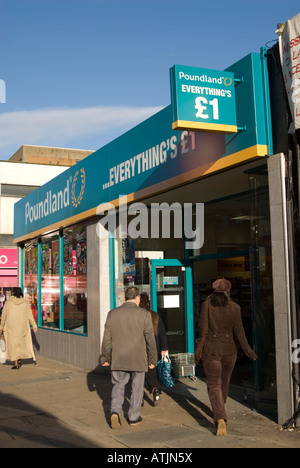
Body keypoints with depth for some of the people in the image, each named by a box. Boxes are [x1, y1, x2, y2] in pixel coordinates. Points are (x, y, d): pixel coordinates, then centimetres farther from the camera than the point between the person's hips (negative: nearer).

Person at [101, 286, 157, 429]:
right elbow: (150, 339, -5)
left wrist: (105, 358, 14)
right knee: (137, 388, 13)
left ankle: (115, 412, -7)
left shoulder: (113, 313, 0)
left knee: (118, 386, 13)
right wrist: (152, 360, 4)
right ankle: (133, 417, 20)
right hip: (138, 359, -2)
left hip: (118, 359, 2)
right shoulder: (144, 314, -8)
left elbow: (107, 338, 4)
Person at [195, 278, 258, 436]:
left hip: (211, 350, -2)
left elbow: (203, 330, -8)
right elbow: (239, 331, -4)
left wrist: (198, 350, 0)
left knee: (213, 384, 1)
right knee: (224, 382, 21)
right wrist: (248, 351, 4)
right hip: (229, 350, 2)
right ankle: (219, 412, 41)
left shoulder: (207, 305, -7)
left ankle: (220, 419, -17)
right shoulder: (234, 307, -4)